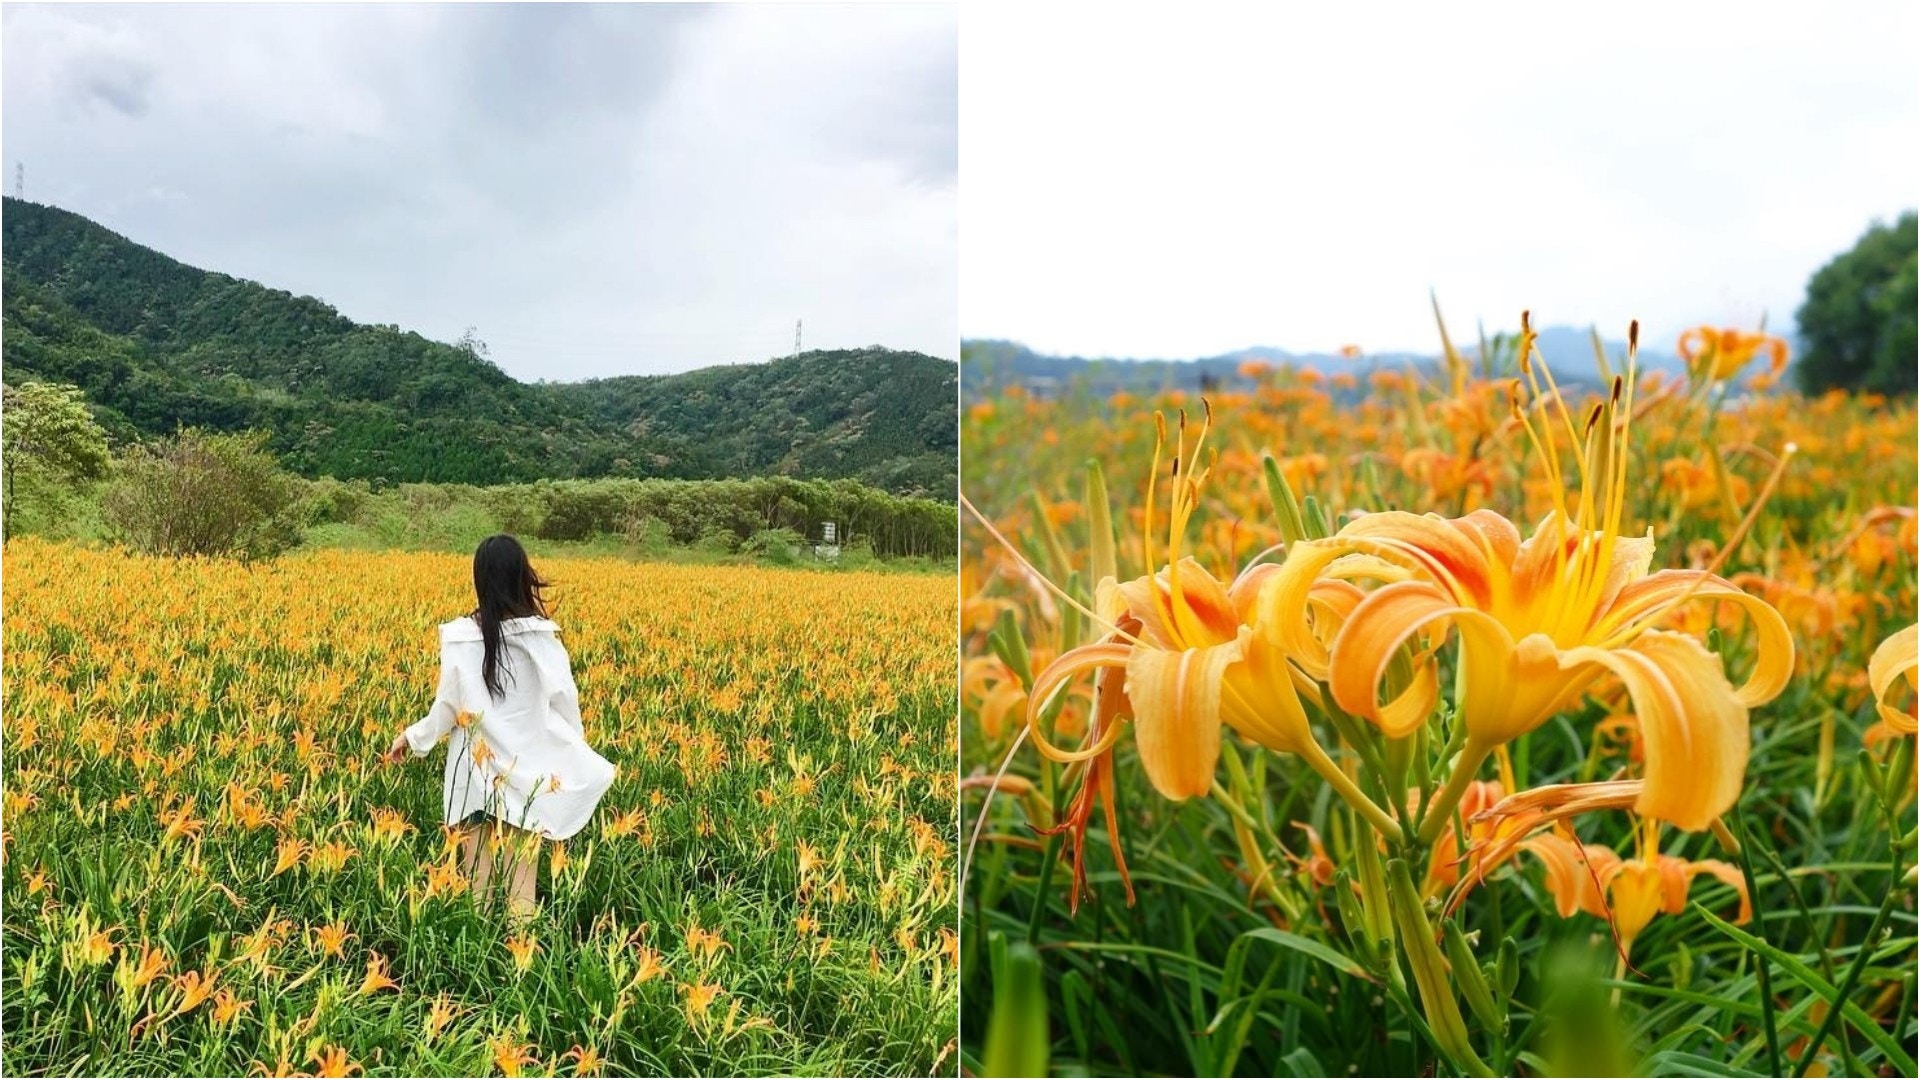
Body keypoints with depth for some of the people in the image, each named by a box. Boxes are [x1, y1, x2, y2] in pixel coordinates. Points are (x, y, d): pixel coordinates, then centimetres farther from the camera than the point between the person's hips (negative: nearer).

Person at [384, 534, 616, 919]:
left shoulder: (460, 636, -8)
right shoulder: (541, 635, -9)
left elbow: (449, 706, -3)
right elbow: (564, 701, -4)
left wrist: (411, 737, 15)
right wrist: (576, 753, 12)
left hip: (476, 769, 1)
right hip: (527, 769, 0)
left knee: (476, 876, 9)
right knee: (522, 879, 5)